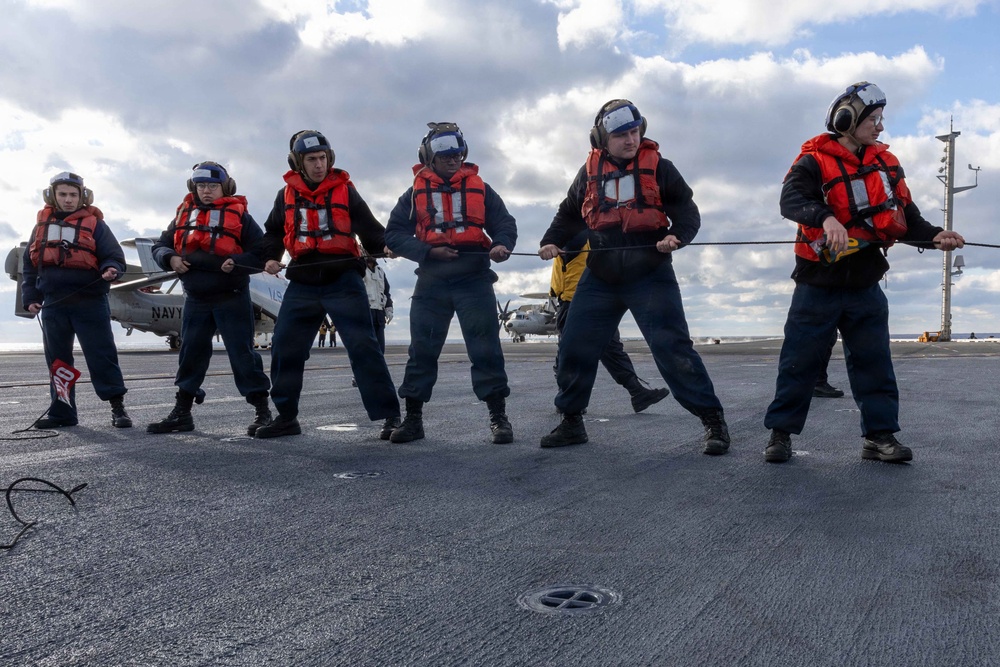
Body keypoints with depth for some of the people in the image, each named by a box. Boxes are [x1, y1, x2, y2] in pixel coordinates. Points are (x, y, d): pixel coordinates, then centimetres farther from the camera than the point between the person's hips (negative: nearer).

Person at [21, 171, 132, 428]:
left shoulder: (94, 223, 2)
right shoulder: (42, 224, 14)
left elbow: (113, 255, -2)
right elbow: (29, 265, 16)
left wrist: (111, 269, -25)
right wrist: (30, 297, 8)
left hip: (90, 303, -4)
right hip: (53, 304, 5)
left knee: (101, 355, -4)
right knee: (57, 360, 9)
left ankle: (117, 406, 0)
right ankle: (62, 411, 18)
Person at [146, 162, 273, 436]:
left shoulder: (239, 216, -2)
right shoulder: (184, 215, 11)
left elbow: (262, 254, -6)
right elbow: (160, 245, 16)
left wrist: (236, 263, -22)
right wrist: (170, 259, -6)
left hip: (231, 298, -5)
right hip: (196, 300, 5)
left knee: (242, 353, -4)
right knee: (190, 353, 10)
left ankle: (262, 411, 3)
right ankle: (182, 412, 21)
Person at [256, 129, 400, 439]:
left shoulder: (345, 191, 3)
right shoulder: (286, 195, 11)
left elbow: (368, 227, -2)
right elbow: (273, 232, 21)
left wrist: (384, 245, -22)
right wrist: (271, 257, 3)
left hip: (343, 281, -4)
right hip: (303, 284, 4)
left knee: (363, 346, -10)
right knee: (284, 349, 5)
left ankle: (389, 416, -6)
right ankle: (286, 417, 20)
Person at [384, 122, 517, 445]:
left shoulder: (479, 188, 10)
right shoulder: (415, 193, 9)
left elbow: (505, 223, 7)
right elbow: (395, 233, 3)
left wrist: (502, 245, -16)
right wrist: (428, 251, -12)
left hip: (474, 277, -1)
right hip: (431, 281, 1)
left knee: (486, 348, -3)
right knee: (421, 350, 5)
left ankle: (498, 417, 4)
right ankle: (412, 418, 14)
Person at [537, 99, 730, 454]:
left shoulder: (658, 167, 1)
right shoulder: (589, 171, 11)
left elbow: (687, 211, -1)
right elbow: (569, 213, 22)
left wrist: (676, 235, -21)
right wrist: (552, 241, 7)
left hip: (650, 274, -4)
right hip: (600, 277, 4)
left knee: (672, 347, -10)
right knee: (575, 346, 4)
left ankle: (712, 420, 1)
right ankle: (571, 421, 20)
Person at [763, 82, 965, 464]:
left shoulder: (886, 164, 8)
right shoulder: (814, 162, -9)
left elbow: (905, 218, 7)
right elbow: (791, 200, -27)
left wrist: (934, 236, -11)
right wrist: (826, 217, -45)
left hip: (865, 288, 5)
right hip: (818, 287, -5)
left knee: (874, 362, 7)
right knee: (799, 361, 3)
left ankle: (880, 435, 16)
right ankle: (781, 432, 14)